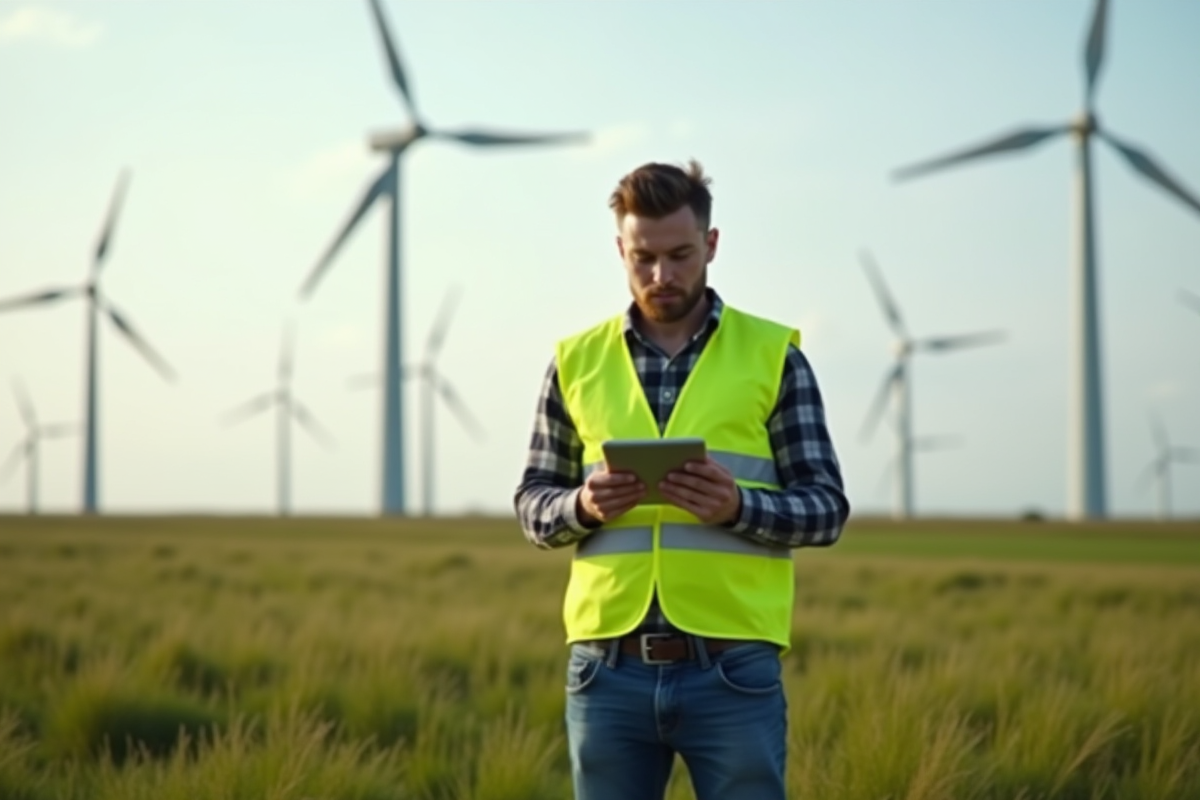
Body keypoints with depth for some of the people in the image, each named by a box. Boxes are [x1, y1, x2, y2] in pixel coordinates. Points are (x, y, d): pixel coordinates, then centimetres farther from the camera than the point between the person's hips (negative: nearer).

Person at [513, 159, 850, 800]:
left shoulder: (772, 355, 3)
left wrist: (738, 506, -18)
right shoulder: (577, 360, 9)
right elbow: (532, 505, 12)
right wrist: (583, 506, -11)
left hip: (732, 671, -2)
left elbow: (826, 508, 2)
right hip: (608, 669, 2)